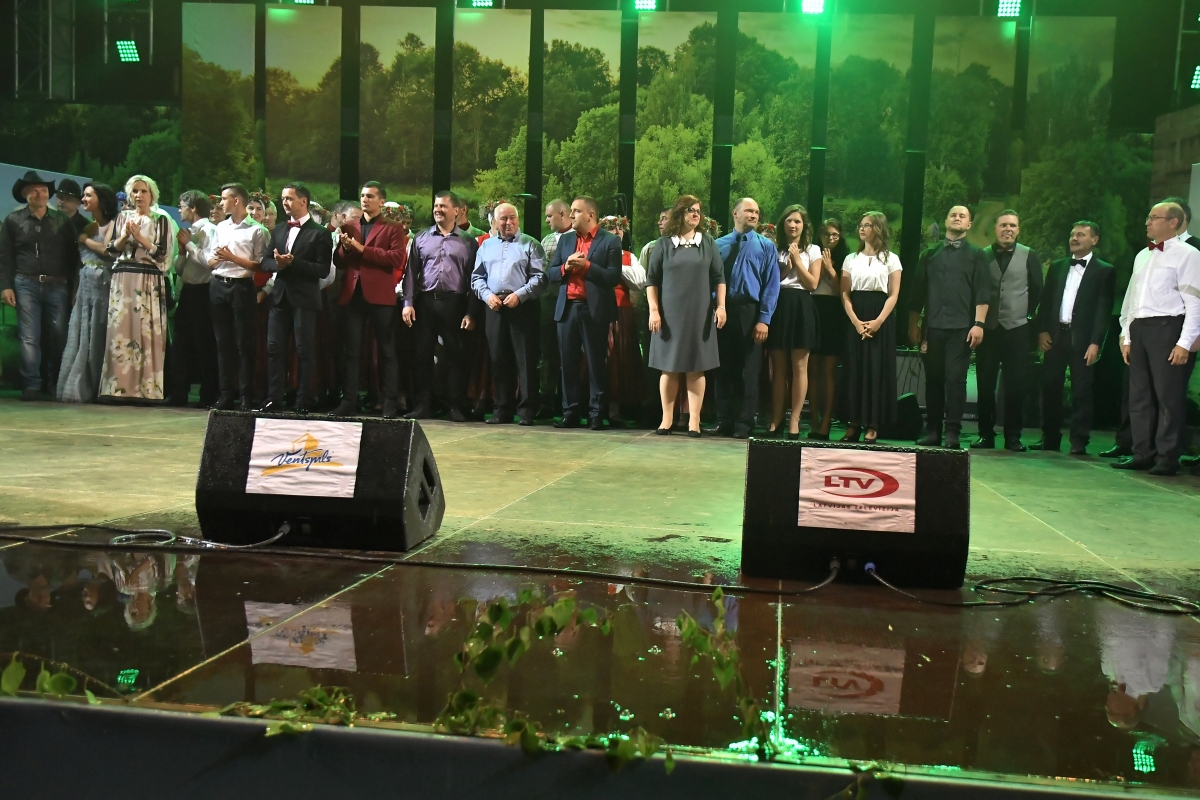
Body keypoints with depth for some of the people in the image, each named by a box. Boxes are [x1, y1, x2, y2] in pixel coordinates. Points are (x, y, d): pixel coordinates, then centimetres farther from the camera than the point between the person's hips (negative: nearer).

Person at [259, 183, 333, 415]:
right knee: (274, 348, 3)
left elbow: (323, 270, -10)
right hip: (280, 296, 6)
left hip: (304, 299, -6)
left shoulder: (319, 233, -3)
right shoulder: (278, 230, 17)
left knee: (304, 350, -1)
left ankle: (303, 402, 4)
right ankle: (274, 400, 7)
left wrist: (293, 262, -19)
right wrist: (278, 263, -10)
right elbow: (266, 262, 13)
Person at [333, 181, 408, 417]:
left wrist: (363, 249, -13)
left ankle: (389, 403, 5)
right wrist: (345, 247, -8)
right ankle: (349, 401, 9)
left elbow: (397, 259, -11)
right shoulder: (348, 227, 18)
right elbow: (338, 261, 14)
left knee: (386, 351, 2)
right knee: (351, 350, 5)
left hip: (380, 295, -4)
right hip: (352, 294, 4)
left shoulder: (392, 229, 4)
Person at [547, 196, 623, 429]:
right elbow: (551, 273, 11)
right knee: (568, 363, 7)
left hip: (594, 310, -5)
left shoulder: (610, 241, -1)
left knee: (596, 364, 1)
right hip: (567, 308, 5)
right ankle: (570, 412, 13)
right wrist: (566, 266, -9)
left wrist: (586, 265, -16)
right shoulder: (565, 239, 15)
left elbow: (614, 277, -10)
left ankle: (596, 414, 7)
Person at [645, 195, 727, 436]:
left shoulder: (708, 243, 8)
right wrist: (653, 310, -6)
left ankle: (694, 420, 4)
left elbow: (719, 277, 6)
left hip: (699, 315, 1)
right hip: (669, 314, -1)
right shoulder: (664, 244, 4)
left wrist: (721, 306, -5)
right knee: (669, 367, 3)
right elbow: (651, 279, 3)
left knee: (696, 368, 1)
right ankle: (667, 419, 11)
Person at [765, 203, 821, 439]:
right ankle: (776, 419, 7)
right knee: (778, 368, 3)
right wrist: (785, 267, -5)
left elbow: (812, 283, -1)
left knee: (799, 367, -3)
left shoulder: (812, 251, 7)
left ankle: (794, 420, -1)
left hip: (801, 308, -2)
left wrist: (797, 261, -6)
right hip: (778, 306, 2)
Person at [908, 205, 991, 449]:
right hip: (932, 327, 3)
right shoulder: (930, 255, 16)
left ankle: (952, 432, -2)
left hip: (961, 328, -3)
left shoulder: (976, 255, 9)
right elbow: (918, 292, 14)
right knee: (933, 380, 4)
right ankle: (933, 430, 10)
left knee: (955, 380, -5)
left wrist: (979, 323, -10)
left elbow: (982, 293, 0)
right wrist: (914, 324, 9)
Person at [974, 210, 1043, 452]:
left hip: (1017, 329, -1)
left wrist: (1027, 315, 5)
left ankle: (1013, 436, 9)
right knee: (985, 385, 3)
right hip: (988, 329, 1)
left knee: (1015, 386, 1)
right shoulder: (983, 255, 5)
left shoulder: (1029, 256, 4)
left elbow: (1037, 291, 8)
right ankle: (986, 434, 12)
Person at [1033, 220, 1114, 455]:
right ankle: (1050, 438, 14)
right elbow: (1046, 301, 13)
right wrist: (1042, 331, 0)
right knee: (1050, 389, 6)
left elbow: (1104, 309, -4)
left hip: (1083, 339, -4)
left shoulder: (1104, 271, 2)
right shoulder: (1057, 267, 15)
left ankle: (1079, 442, 5)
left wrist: (1096, 342, -12)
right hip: (1055, 336, 4)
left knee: (1081, 392, -1)